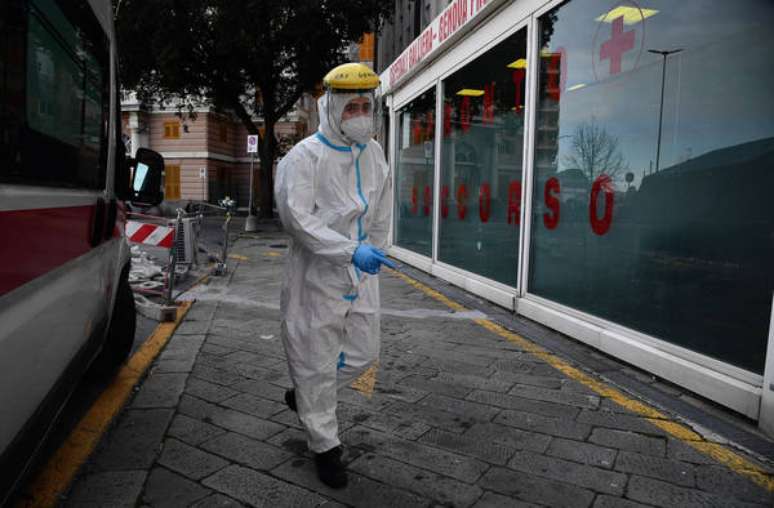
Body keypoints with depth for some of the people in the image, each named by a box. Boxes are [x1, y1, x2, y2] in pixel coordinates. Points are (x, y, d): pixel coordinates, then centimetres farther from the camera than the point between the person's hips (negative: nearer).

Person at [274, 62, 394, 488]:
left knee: (363, 353, 13)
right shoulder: (304, 157, -12)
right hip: (317, 276, -6)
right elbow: (296, 217, -22)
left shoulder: (374, 154, 9)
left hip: (361, 276, 7)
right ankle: (325, 446, 24)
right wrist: (351, 251, -29)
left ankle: (304, 396, 39)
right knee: (317, 361, 4)